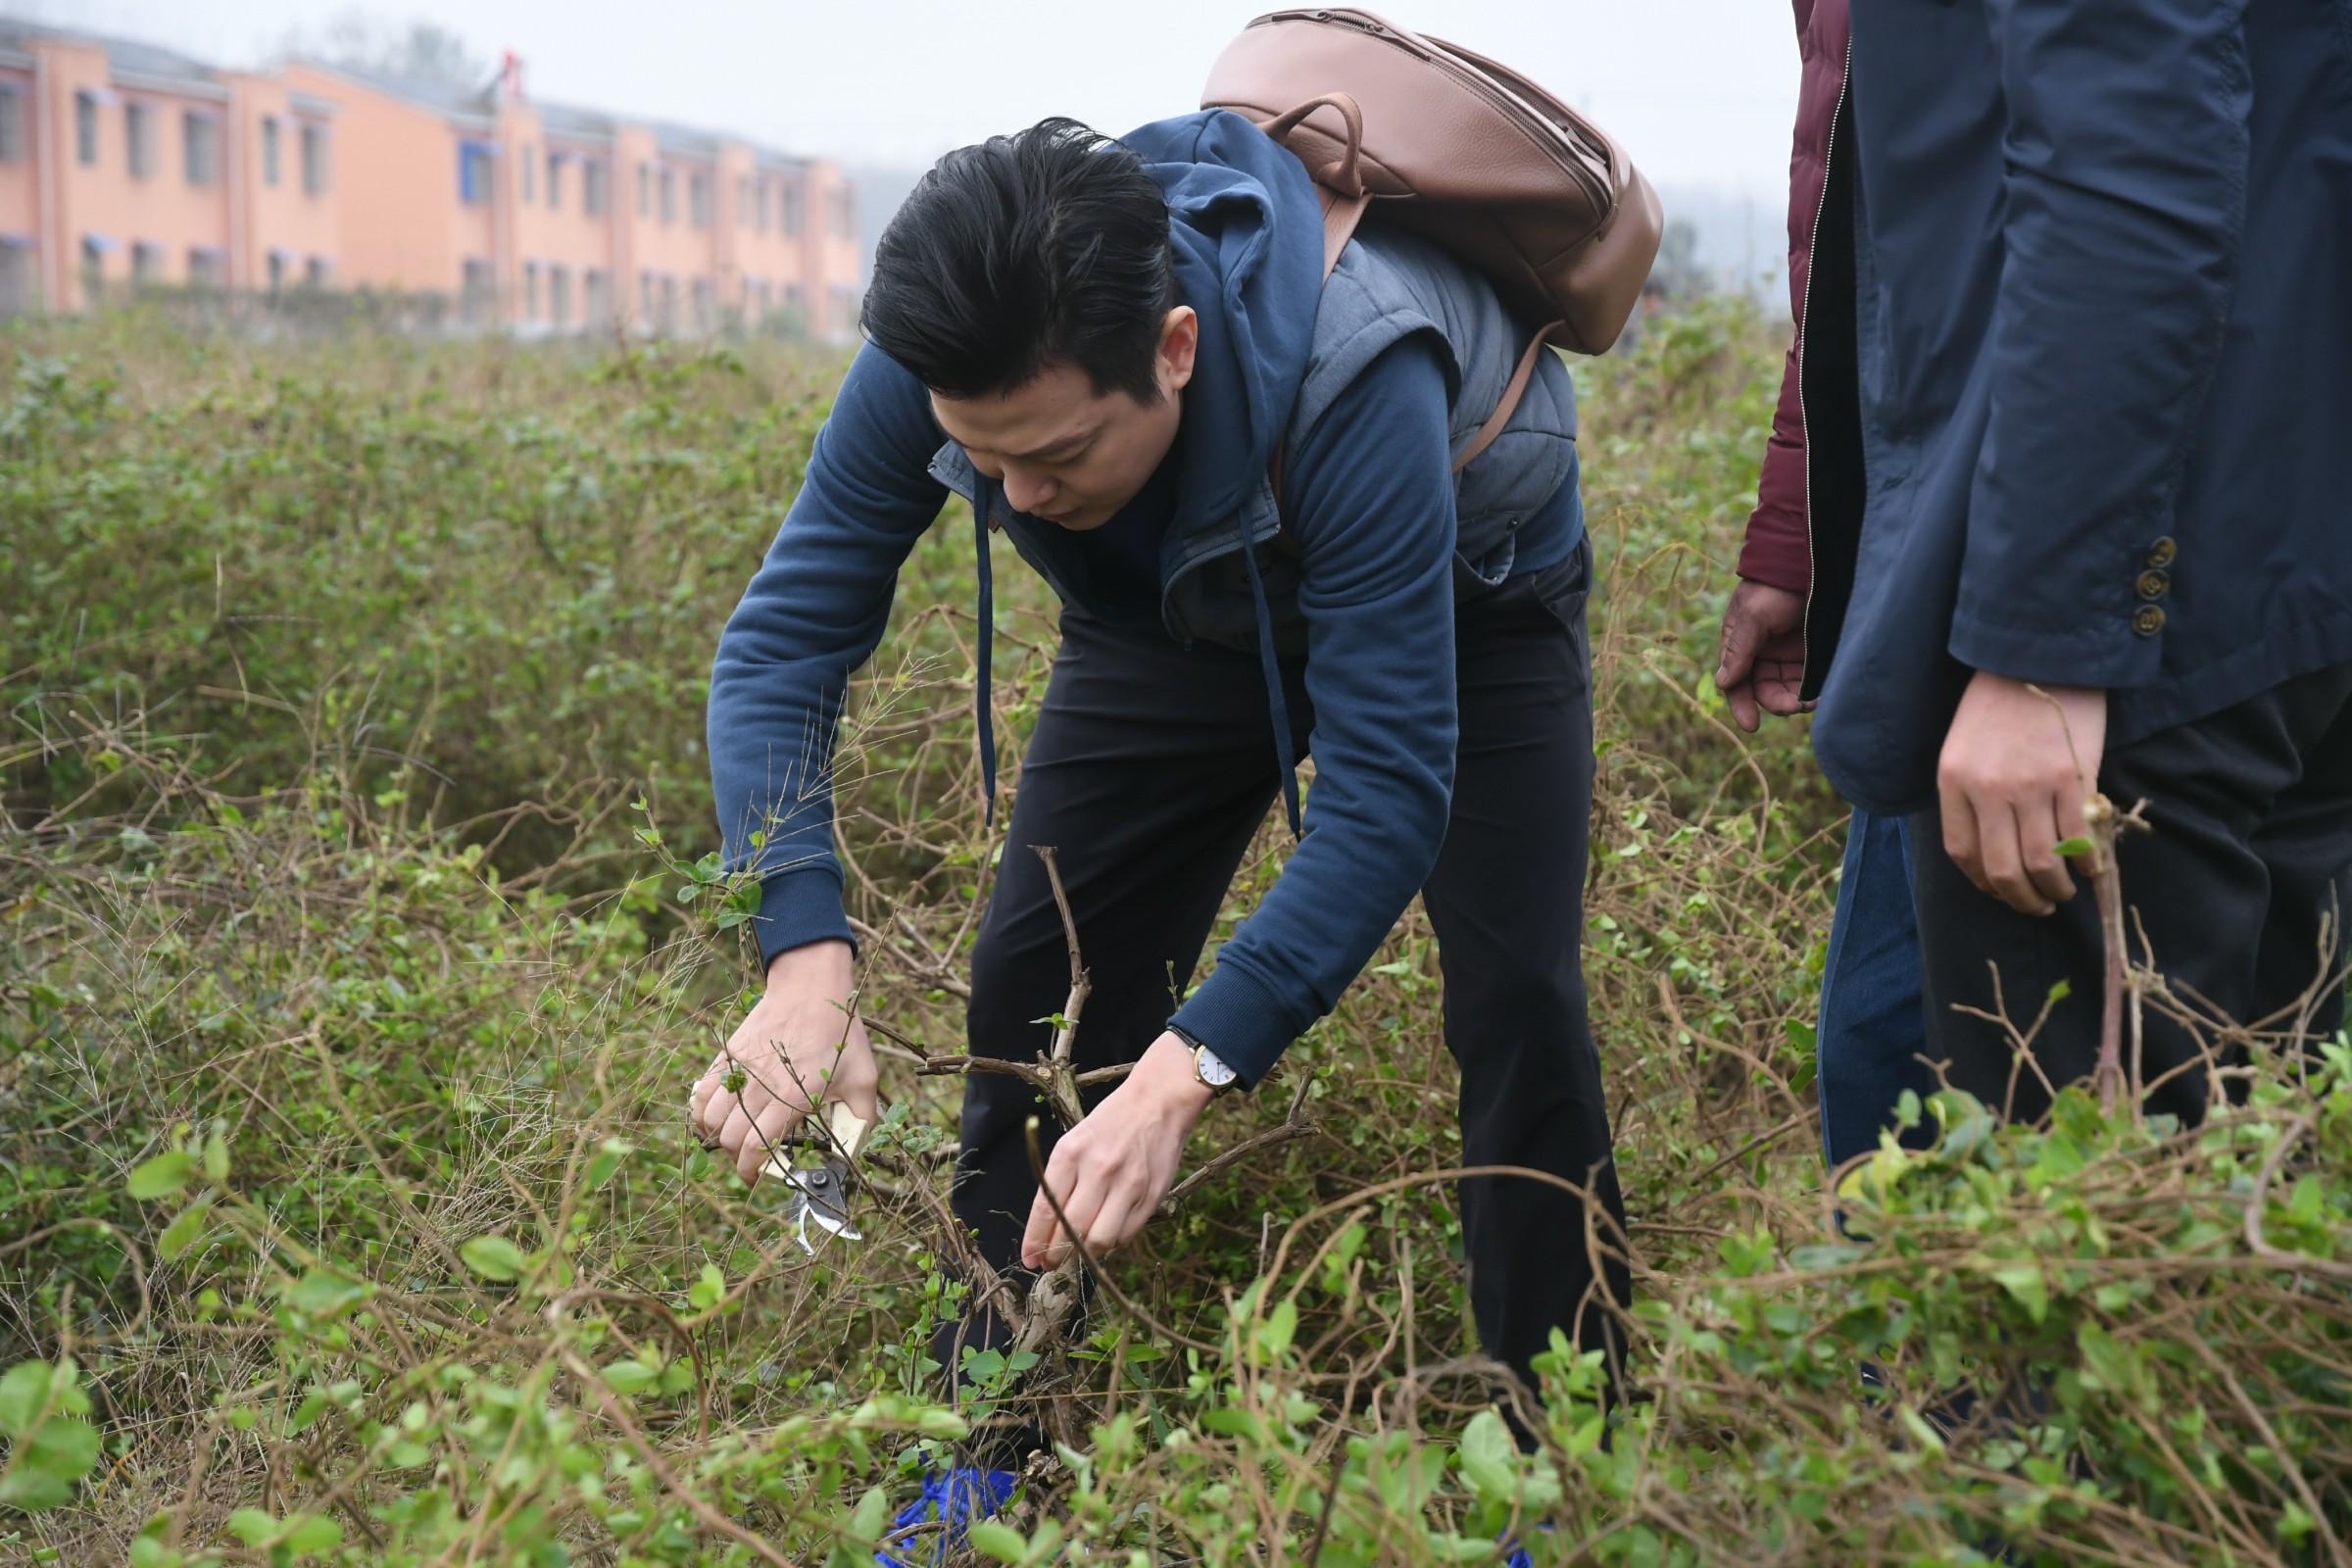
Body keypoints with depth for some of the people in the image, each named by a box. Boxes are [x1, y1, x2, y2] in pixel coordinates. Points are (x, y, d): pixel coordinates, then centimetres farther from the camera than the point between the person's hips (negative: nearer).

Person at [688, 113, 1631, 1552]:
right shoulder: (943, 356, -32)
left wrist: (1184, 1074, -53)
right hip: (1182, 610, 4)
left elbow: (1385, 787, -44)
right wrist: (805, 960, -44)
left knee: (1515, 991, -18)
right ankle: (986, 1449, 8)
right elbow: (784, 638, -28)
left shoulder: (1354, 382, -45)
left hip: (1464, 605, -3)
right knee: (1038, 975, -5)